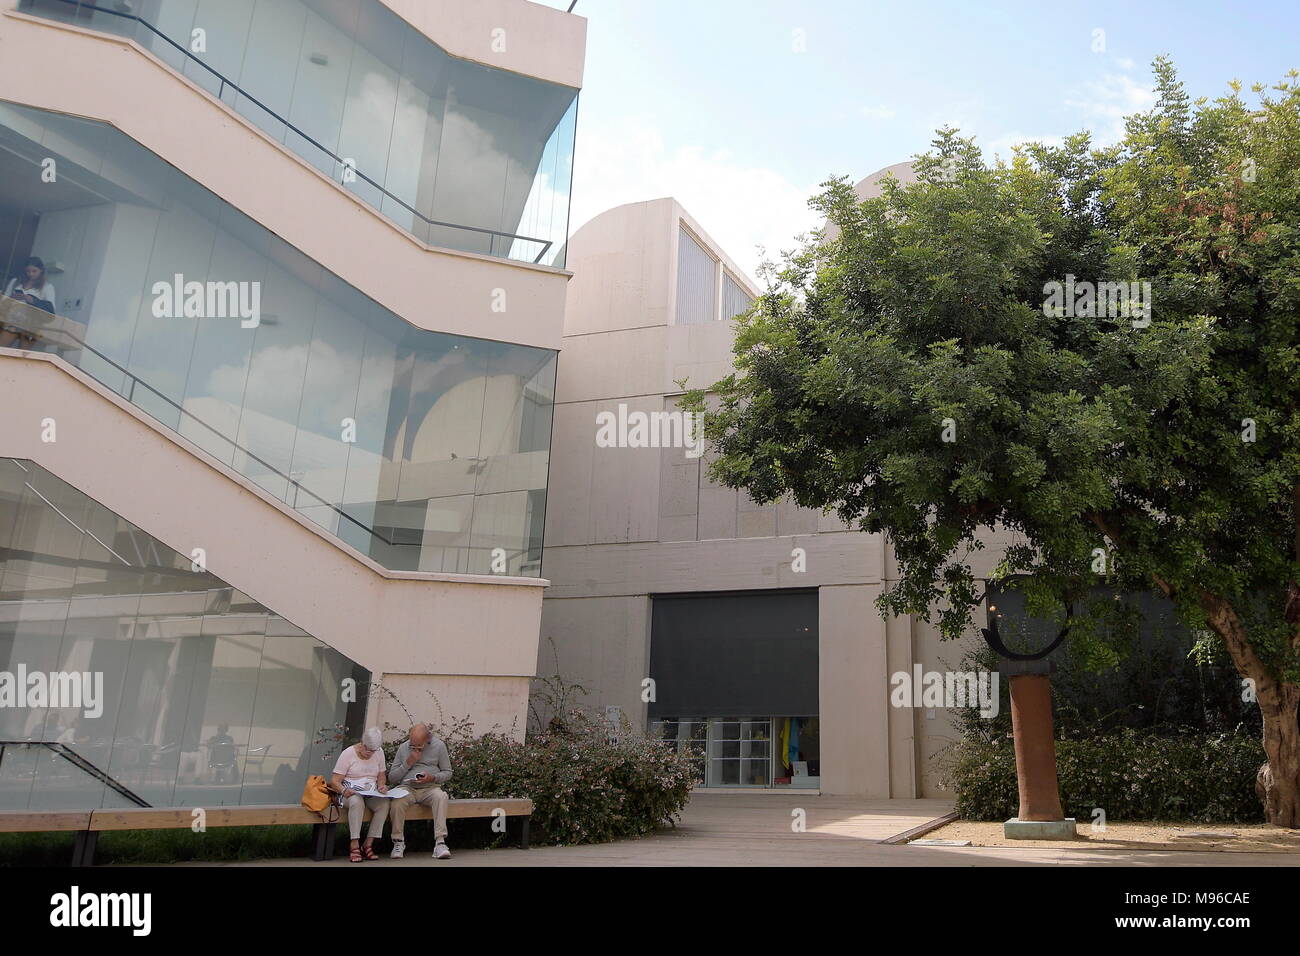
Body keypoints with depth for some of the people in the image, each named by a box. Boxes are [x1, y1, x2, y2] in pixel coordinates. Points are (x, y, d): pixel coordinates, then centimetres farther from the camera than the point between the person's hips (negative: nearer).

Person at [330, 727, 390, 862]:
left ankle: (368, 844, -23)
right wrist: (344, 790, -28)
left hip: (371, 794, 4)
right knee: (357, 802, -39)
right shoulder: (348, 753, -6)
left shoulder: (379, 752, 7)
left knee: (384, 803, -30)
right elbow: (334, 781, -8)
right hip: (351, 793, -4)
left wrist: (381, 785, -5)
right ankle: (355, 845, -35)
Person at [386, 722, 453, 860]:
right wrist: (408, 763, -6)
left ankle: (440, 843, -37)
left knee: (441, 796, -35)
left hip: (430, 788, -1)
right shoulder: (403, 747, 9)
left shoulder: (439, 746, 5)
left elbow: (448, 773, 8)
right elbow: (392, 778, 8)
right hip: (407, 788, 1)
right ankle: (398, 842, -15)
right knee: (397, 801, -34)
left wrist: (432, 778, -12)